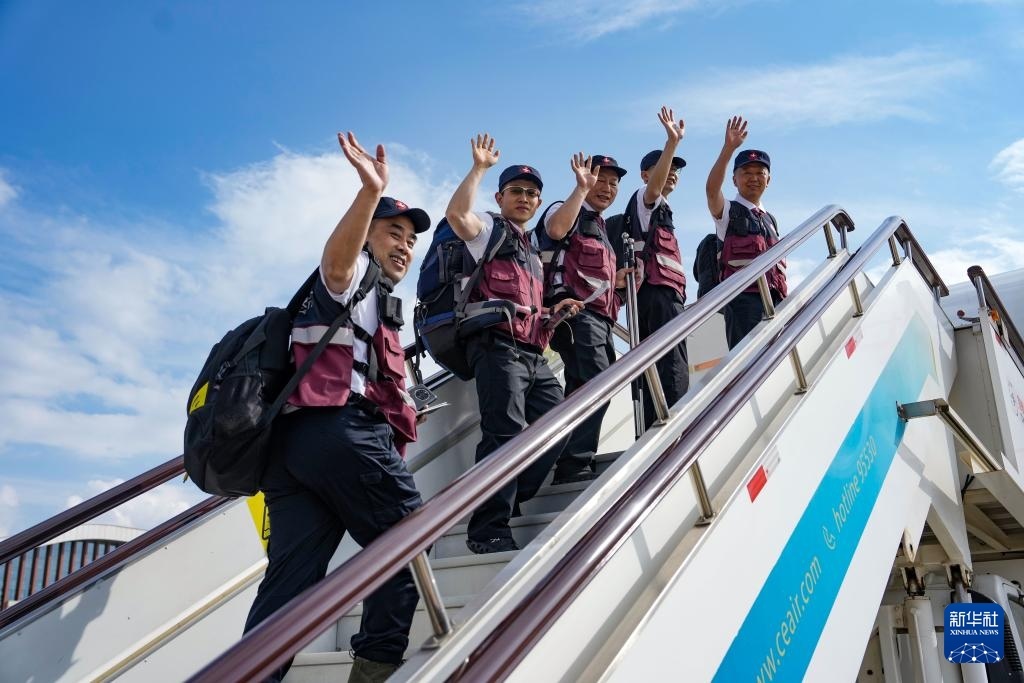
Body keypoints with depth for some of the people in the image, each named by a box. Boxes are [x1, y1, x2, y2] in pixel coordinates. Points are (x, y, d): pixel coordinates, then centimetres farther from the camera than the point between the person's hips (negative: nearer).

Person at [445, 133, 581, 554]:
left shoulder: (532, 254, 31)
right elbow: (456, 212, -14)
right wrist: (480, 166, -11)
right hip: (498, 346, -9)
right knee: (506, 432, -19)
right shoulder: (490, 229, 9)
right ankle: (488, 530, -16)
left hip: (533, 354, 9)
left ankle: (508, 503, 13)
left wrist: (554, 310, 17)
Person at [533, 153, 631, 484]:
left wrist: (615, 280, 17)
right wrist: (581, 188, -20)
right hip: (575, 312, -10)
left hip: (597, 318, 10)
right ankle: (574, 465, -22)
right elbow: (555, 228, -23)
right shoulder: (567, 210, 3)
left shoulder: (599, 228, 31)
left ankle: (576, 467, 16)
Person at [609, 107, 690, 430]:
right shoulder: (644, 200, 4)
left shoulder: (658, 211, 32)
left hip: (662, 295, 10)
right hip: (659, 293, -10)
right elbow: (654, 186, -21)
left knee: (657, 373, 6)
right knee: (674, 372, -20)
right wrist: (672, 143, -34)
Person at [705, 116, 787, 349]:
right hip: (744, 297, -7)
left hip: (774, 299, 7)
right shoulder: (729, 210, 6)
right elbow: (712, 189, -17)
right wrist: (729, 147, -26)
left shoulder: (771, 220, 25)